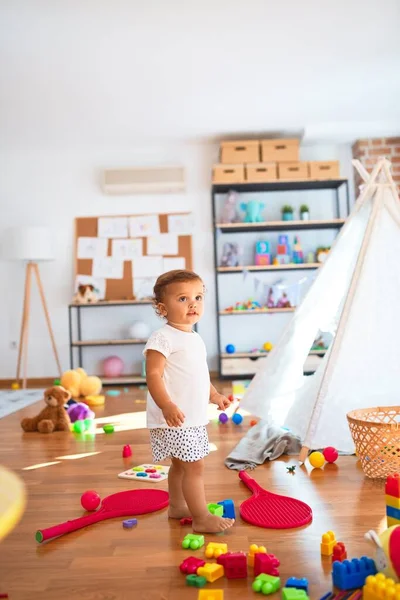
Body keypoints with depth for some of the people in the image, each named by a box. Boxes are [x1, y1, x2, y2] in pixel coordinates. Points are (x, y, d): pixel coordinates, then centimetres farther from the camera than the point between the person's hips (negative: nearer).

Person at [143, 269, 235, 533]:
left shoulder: (195, 338, 13)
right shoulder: (163, 338, -17)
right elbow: (153, 375, -24)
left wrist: (215, 395, 23)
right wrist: (167, 406, -34)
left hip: (195, 418, 9)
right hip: (175, 419, -9)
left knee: (181, 464, 21)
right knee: (195, 466, -5)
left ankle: (177, 507, 36)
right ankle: (201, 518, 7)